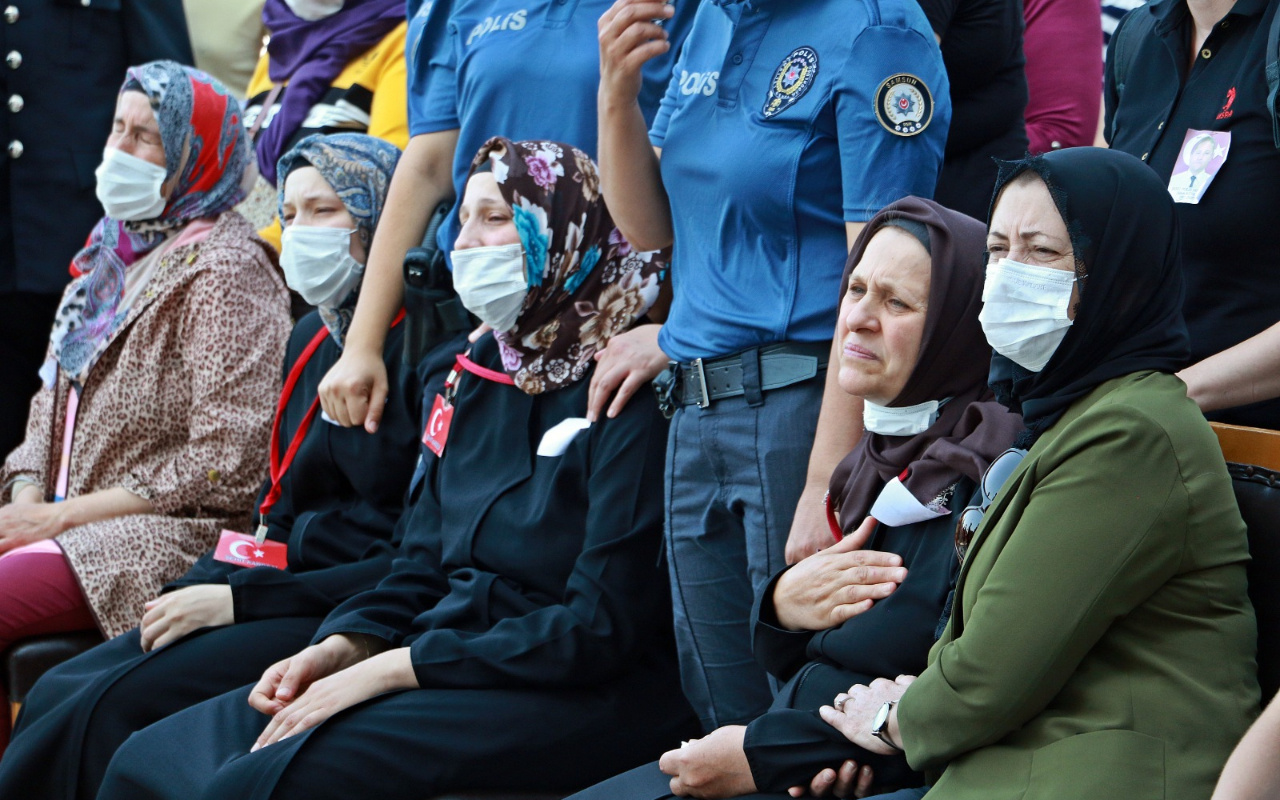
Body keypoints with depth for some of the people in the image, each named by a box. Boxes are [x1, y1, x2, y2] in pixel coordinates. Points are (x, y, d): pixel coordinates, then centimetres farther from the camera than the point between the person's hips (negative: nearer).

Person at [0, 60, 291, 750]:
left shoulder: (225, 270, -7)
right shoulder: (112, 253, 18)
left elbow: (222, 464, -14)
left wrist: (60, 516, -13)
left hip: (173, 536, -8)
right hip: (67, 522, 8)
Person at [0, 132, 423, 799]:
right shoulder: (312, 340, 17)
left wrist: (240, 598, -15)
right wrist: (208, 587, 1)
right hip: (291, 591, 8)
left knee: (119, 704, -23)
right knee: (56, 696, -9)